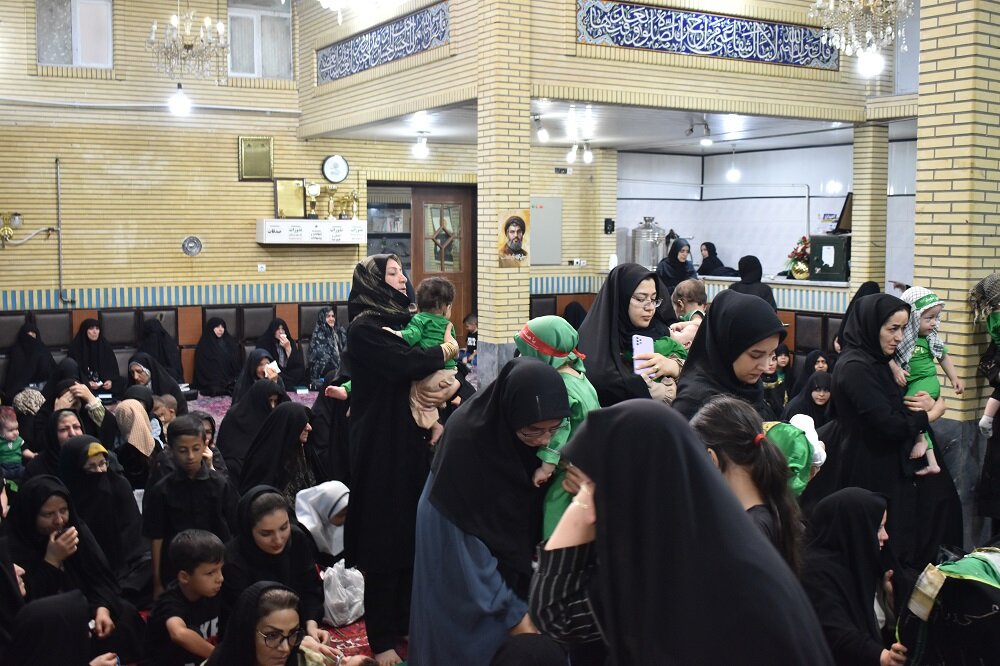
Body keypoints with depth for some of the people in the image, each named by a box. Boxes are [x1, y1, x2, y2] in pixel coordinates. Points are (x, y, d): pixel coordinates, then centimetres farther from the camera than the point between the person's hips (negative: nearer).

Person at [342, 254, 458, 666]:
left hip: (412, 438, 7)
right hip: (381, 443, -7)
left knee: (412, 532, 12)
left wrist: (452, 384, -10)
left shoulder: (406, 322, 13)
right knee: (385, 536, -1)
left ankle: (405, 622, 26)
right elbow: (404, 364, -26)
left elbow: (448, 368, 13)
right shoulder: (364, 327, -11)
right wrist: (444, 352, -8)